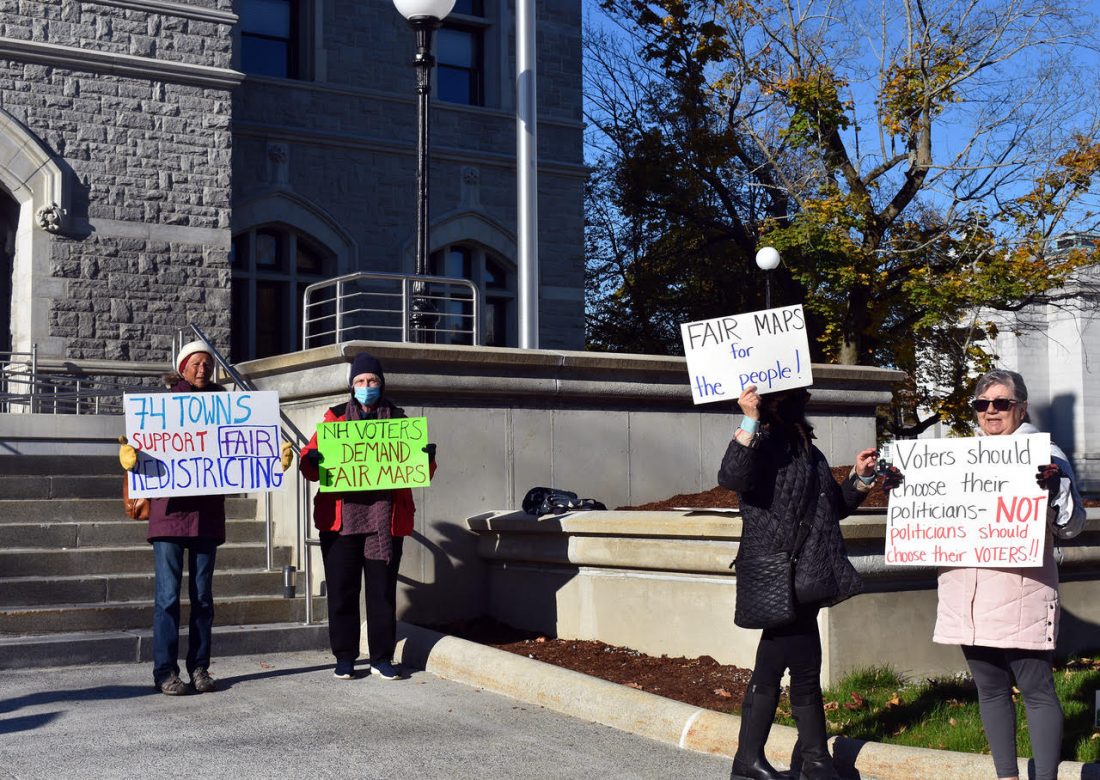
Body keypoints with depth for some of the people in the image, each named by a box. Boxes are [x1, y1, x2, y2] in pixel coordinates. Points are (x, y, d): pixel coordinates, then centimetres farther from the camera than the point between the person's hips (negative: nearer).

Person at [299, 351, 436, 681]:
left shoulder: (398, 420, 12)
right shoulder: (335, 418, 11)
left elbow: (421, 471, 10)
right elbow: (310, 462, 5)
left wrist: (427, 458, -12)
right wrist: (310, 460, -18)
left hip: (385, 520, 0)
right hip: (341, 519, 0)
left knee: (382, 589, 2)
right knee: (342, 590, 2)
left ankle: (382, 658, 11)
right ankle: (344, 657, 13)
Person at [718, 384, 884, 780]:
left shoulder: (804, 447, 16)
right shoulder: (764, 442, -11)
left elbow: (833, 508, 25)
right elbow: (731, 478, -32)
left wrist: (860, 478, 12)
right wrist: (750, 422, -36)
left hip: (802, 579, 9)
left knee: (771, 670, 12)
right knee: (805, 669, -2)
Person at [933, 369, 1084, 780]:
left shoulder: (1045, 455, 1)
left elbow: (1070, 525, -2)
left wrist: (1056, 488, -21)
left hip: (1020, 593, -5)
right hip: (968, 594, 5)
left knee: (1036, 688, -4)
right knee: (990, 689, 12)